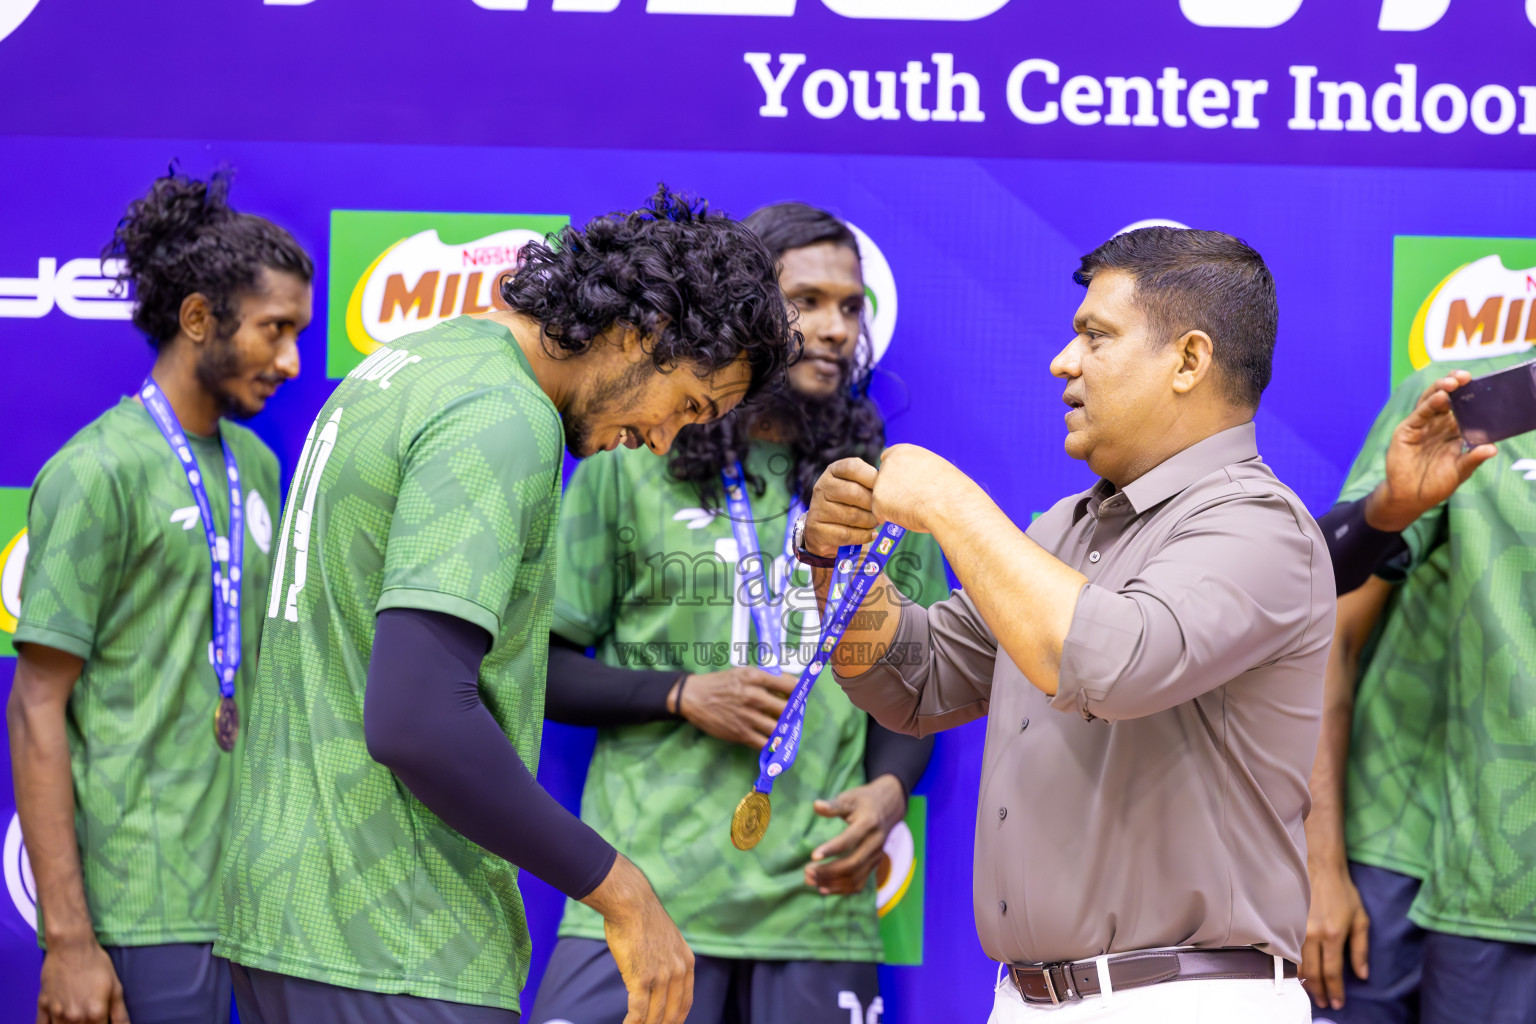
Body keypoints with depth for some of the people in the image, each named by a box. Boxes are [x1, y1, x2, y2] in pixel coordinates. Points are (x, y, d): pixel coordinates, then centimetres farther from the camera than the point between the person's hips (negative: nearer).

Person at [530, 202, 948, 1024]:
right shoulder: (631, 464, 5)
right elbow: (542, 665, 6)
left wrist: (890, 787, -2)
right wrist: (681, 694, -8)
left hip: (818, 901, 2)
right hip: (645, 891, -2)